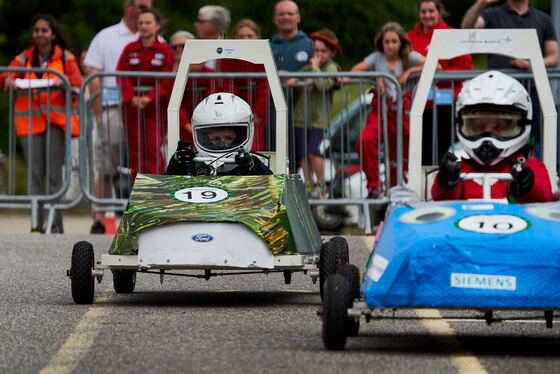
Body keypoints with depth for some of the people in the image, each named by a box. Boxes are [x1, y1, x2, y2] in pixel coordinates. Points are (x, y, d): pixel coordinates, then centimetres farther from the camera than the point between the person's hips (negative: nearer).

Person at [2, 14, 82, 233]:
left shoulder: (66, 58, 8)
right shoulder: (25, 58, 14)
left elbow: (78, 85, -2)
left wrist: (63, 82, -23)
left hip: (56, 119, -2)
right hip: (29, 120, 2)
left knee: (54, 174, -7)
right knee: (34, 174, -4)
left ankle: (56, 224, -6)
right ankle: (36, 224, -2)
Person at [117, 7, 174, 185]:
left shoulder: (164, 50, 2)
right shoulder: (130, 49, 8)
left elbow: (166, 80, -5)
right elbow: (123, 75, -1)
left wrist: (149, 98, -18)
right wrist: (131, 98, -17)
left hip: (155, 104, -2)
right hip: (132, 103, 2)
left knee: (154, 148, -9)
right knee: (136, 149, 2)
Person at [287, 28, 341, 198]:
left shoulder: (331, 68, -4)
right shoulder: (308, 67, 14)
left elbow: (325, 84, -20)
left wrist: (315, 68, -13)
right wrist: (292, 80, 3)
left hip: (319, 119, -5)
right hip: (301, 116, 5)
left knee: (312, 150, -14)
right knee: (302, 153, 2)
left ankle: (321, 184, 0)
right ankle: (308, 185, 10)